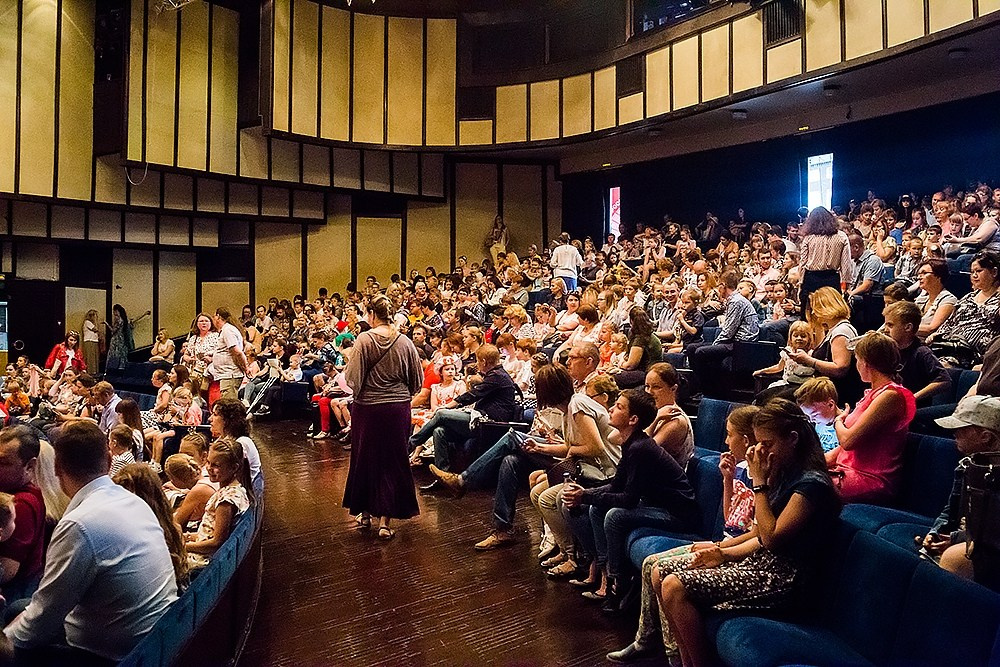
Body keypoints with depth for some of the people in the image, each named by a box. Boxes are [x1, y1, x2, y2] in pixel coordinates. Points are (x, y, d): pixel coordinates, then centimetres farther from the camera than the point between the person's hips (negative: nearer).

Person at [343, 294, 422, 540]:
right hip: (398, 408, 1)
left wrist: (359, 391, 8)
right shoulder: (405, 342, -4)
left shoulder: (364, 340, -11)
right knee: (392, 461, 10)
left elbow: (352, 378, -12)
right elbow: (417, 380, 3)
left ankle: (365, 513, 30)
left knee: (365, 458, 16)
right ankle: (385, 521, 11)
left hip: (368, 407, -1)